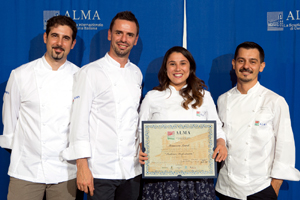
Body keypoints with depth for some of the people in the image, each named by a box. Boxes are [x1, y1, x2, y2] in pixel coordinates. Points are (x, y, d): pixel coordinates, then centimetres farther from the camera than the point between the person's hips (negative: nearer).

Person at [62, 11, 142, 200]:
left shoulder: (136, 73, 11)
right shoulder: (90, 73, -5)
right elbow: (79, 120, -9)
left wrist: (142, 152, 14)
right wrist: (82, 166, -14)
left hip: (132, 168, 5)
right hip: (101, 170, -5)